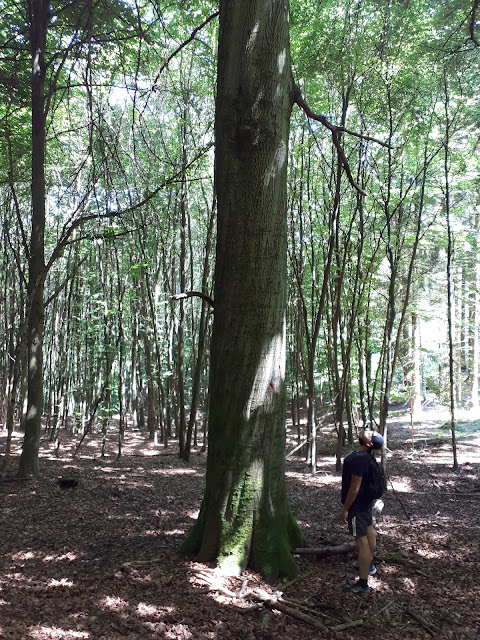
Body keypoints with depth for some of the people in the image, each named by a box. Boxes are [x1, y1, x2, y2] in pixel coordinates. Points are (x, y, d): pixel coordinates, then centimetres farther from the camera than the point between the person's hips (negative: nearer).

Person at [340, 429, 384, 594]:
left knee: (362, 541, -5)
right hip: (366, 501, 10)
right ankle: (369, 566, 46)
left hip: (357, 504, -10)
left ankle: (363, 584, 2)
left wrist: (345, 509, -17)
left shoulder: (358, 459, -29)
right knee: (369, 532, 24)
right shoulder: (366, 456, 1)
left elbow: (354, 488, -27)